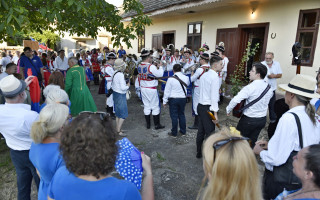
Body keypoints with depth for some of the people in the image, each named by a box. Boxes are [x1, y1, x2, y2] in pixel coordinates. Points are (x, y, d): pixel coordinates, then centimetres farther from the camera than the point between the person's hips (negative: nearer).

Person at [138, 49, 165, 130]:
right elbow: (160, 74, -14)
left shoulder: (139, 66, 0)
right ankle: (157, 125, 14)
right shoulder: (151, 67, -21)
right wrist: (160, 67, 1)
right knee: (155, 106, 6)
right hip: (152, 89, -6)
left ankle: (148, 124, 21)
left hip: (143, 89, 6)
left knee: (146, 106, 13)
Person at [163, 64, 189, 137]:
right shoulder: (186, 78, -6)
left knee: (174, 116, 5)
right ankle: (183, 131, 26)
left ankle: (174, 133, 14)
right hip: (183, 98, 4)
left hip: (173, 99, -4)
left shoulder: (171, 79, -16)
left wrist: (165, 101, -1)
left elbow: (167, 91, -10)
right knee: (181, 114, 17)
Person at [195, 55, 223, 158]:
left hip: (200, 106, 9)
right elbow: (214, 96, -18)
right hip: (208, 108, -9)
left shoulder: (204, 75, 11)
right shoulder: (214, 76, -15)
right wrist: (215, 113, -17)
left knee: (201, 131, 17)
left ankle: (199, 153, 29)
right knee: (210, 133, 0)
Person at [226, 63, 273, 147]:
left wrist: (228, 110, -15)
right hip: (262, 119, 6)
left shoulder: (250, 87, -24)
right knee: (252, 141, 19)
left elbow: (235, 100, -31)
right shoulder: (269, 88, -2)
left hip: (249, 120, -6)